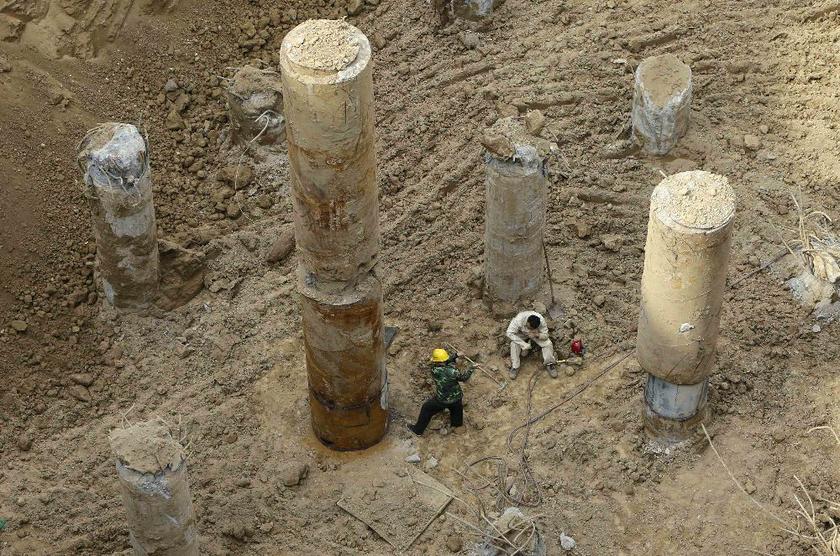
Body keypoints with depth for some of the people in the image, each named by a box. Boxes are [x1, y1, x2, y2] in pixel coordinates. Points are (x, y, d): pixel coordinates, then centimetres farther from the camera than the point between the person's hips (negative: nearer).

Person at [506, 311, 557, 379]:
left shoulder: (541, 320, -34)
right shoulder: (518, 319, -40)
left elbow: (545, 336, -23)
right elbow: (509, 333, -34)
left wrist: (537, 335, -45)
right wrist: (524, 345, -36)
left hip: (537, 334, 1)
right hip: (521, 334, -1)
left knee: (548, 343, -22)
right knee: (514, 344, -28)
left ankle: (549, 364, -7)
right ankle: (514, 367, -17)